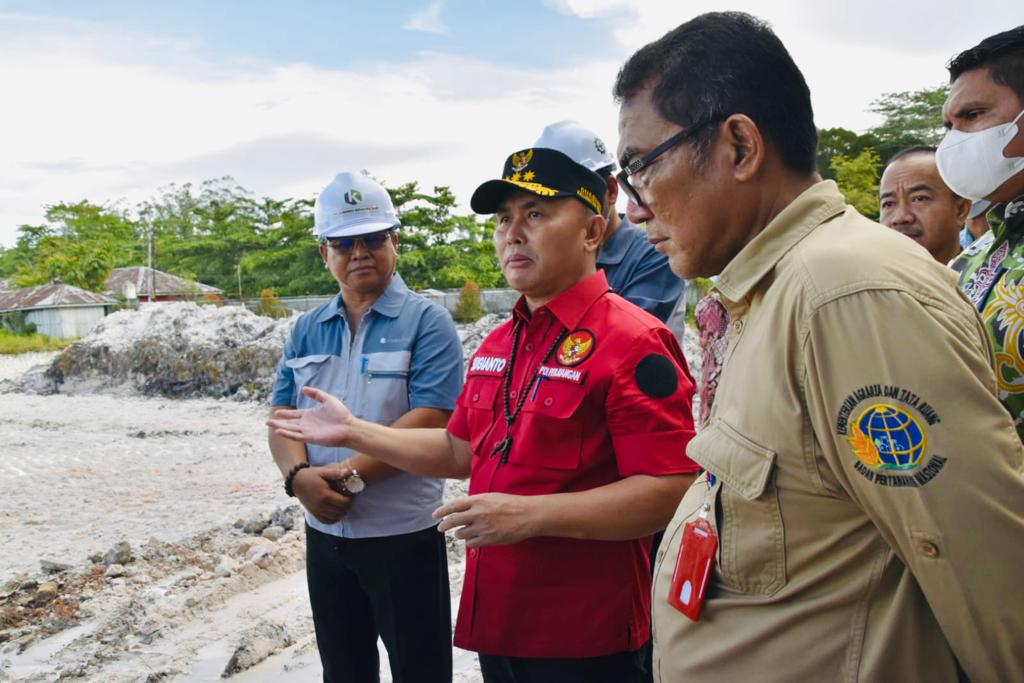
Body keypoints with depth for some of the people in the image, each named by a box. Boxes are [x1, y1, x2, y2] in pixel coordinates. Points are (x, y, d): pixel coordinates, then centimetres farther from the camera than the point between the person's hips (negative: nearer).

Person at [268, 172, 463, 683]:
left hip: (403, 535, -5)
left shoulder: (426, 322, -9)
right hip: (325, 531, 5)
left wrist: (349, 475, -21)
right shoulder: (307, 329, 8)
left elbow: (428, 421, -18)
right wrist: (299, 476, -15)